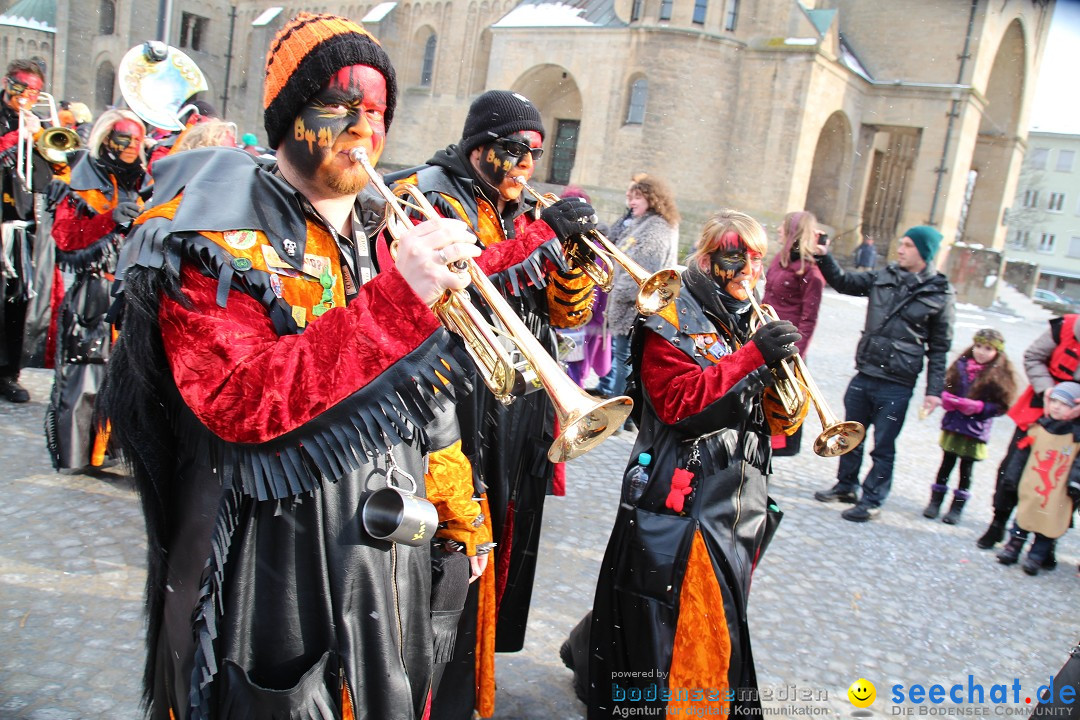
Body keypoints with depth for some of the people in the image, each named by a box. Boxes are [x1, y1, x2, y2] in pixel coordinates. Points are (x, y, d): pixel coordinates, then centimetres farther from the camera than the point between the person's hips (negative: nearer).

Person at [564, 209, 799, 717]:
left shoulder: (748, 324, 15)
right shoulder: (673, 320, -8)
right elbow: (678, 401, -22)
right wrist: (753, 357, -23)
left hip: (739, 496, 8)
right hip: (685, 499, -8)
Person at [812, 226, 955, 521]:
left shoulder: (940, 294, -5)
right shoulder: (883, 277, 4)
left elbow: (938, 348, -1)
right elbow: (844, 282, 8)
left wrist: (934, 391, -3)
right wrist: (824, 258, -8)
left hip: (896, 385, -5)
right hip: (864, 375, 5)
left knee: (883, 447, 5)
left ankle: (872, 500, 21)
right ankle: (846, 486, 36)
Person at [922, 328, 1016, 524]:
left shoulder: (1000, 375, -7)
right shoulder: (962, 365, 3)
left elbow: (1000, 405, -8)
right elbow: (947, 387, 10)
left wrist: (978, 407, -20)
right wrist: (946, 399, -10)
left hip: (976, 429, -3)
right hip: (953, 424, 3)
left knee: (966, 469, 9)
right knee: (946, 464, 12)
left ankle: (957, 507, 20)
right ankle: (935, 501, 24)